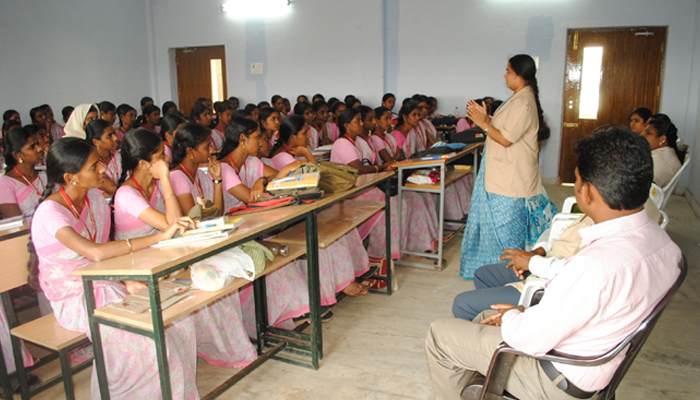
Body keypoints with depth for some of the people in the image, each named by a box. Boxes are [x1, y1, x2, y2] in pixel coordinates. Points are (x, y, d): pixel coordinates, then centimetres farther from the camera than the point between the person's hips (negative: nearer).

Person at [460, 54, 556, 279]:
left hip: (510, 178, -10)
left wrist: (482, 123, -14)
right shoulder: (519, 99, 13)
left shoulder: (523, 102, -20)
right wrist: (485, 118, 8)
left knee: (506, 225, -1)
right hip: (503, 174, 10)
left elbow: (506, 139, -23)